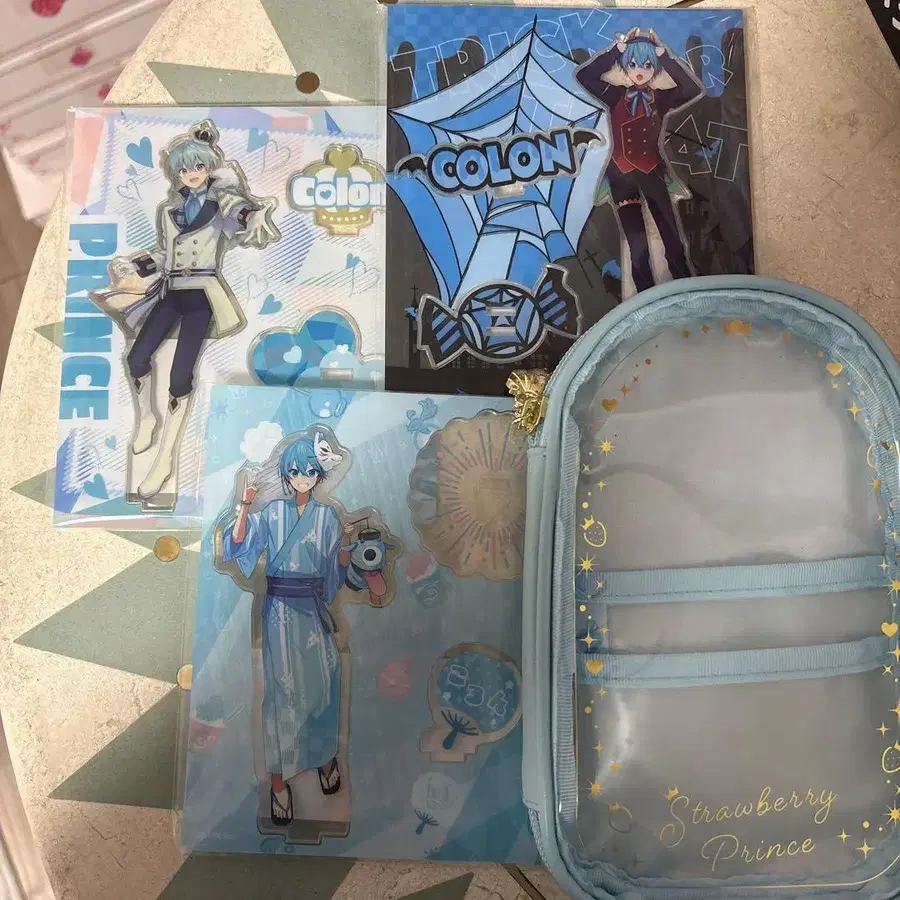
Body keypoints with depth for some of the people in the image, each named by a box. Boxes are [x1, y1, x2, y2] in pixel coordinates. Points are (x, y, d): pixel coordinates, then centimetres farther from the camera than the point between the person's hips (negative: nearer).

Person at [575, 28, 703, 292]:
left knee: (673, 241, 0)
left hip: (652, 172, 1)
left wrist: (665, 56, -13)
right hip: (621, 174, -1)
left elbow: (694, 89, -14)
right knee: (638, 247, 1)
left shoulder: (660, 98, 3)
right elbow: (583, 76, -13)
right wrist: (616, 50, -15)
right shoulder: (615, 96, 0)